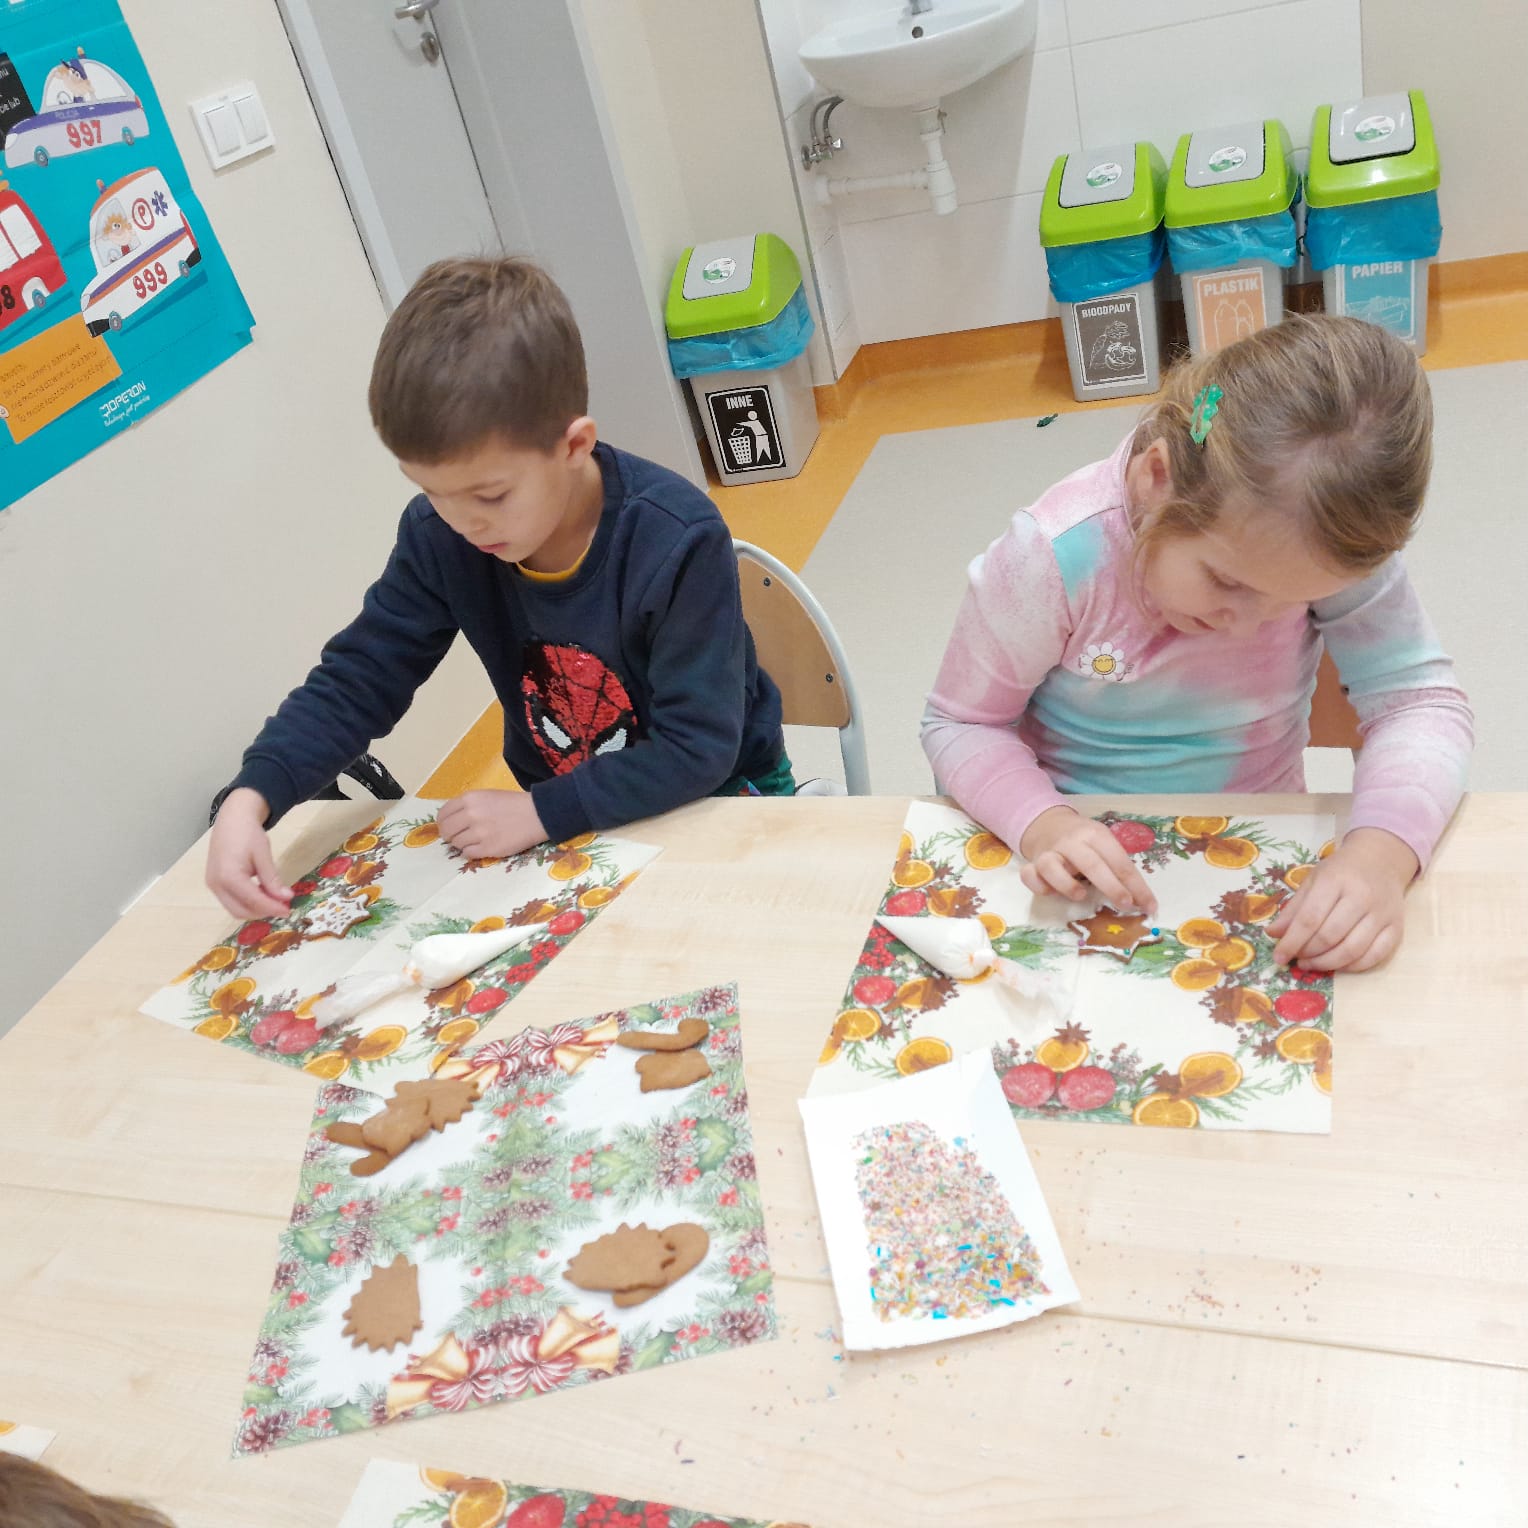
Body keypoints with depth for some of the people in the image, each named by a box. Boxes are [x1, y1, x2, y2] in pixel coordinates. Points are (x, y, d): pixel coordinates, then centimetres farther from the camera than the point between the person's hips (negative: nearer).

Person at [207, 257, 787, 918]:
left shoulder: (676, 542, -29)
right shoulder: (438, 538, -14)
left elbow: (698, 748, -27)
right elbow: (359, 677, -8)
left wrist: (540, 811, -28)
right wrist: (249, 799, -22)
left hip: (716, 794, -3)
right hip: (562, 811, 4)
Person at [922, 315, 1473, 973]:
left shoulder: (1339, 542, -17)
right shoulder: (1052, 556, -24)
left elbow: (1420, 698, -15)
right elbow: (960, 723, -13)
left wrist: (1382, 850, -35)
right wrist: (1041, 822, -32)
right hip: (1090, 861, -2)